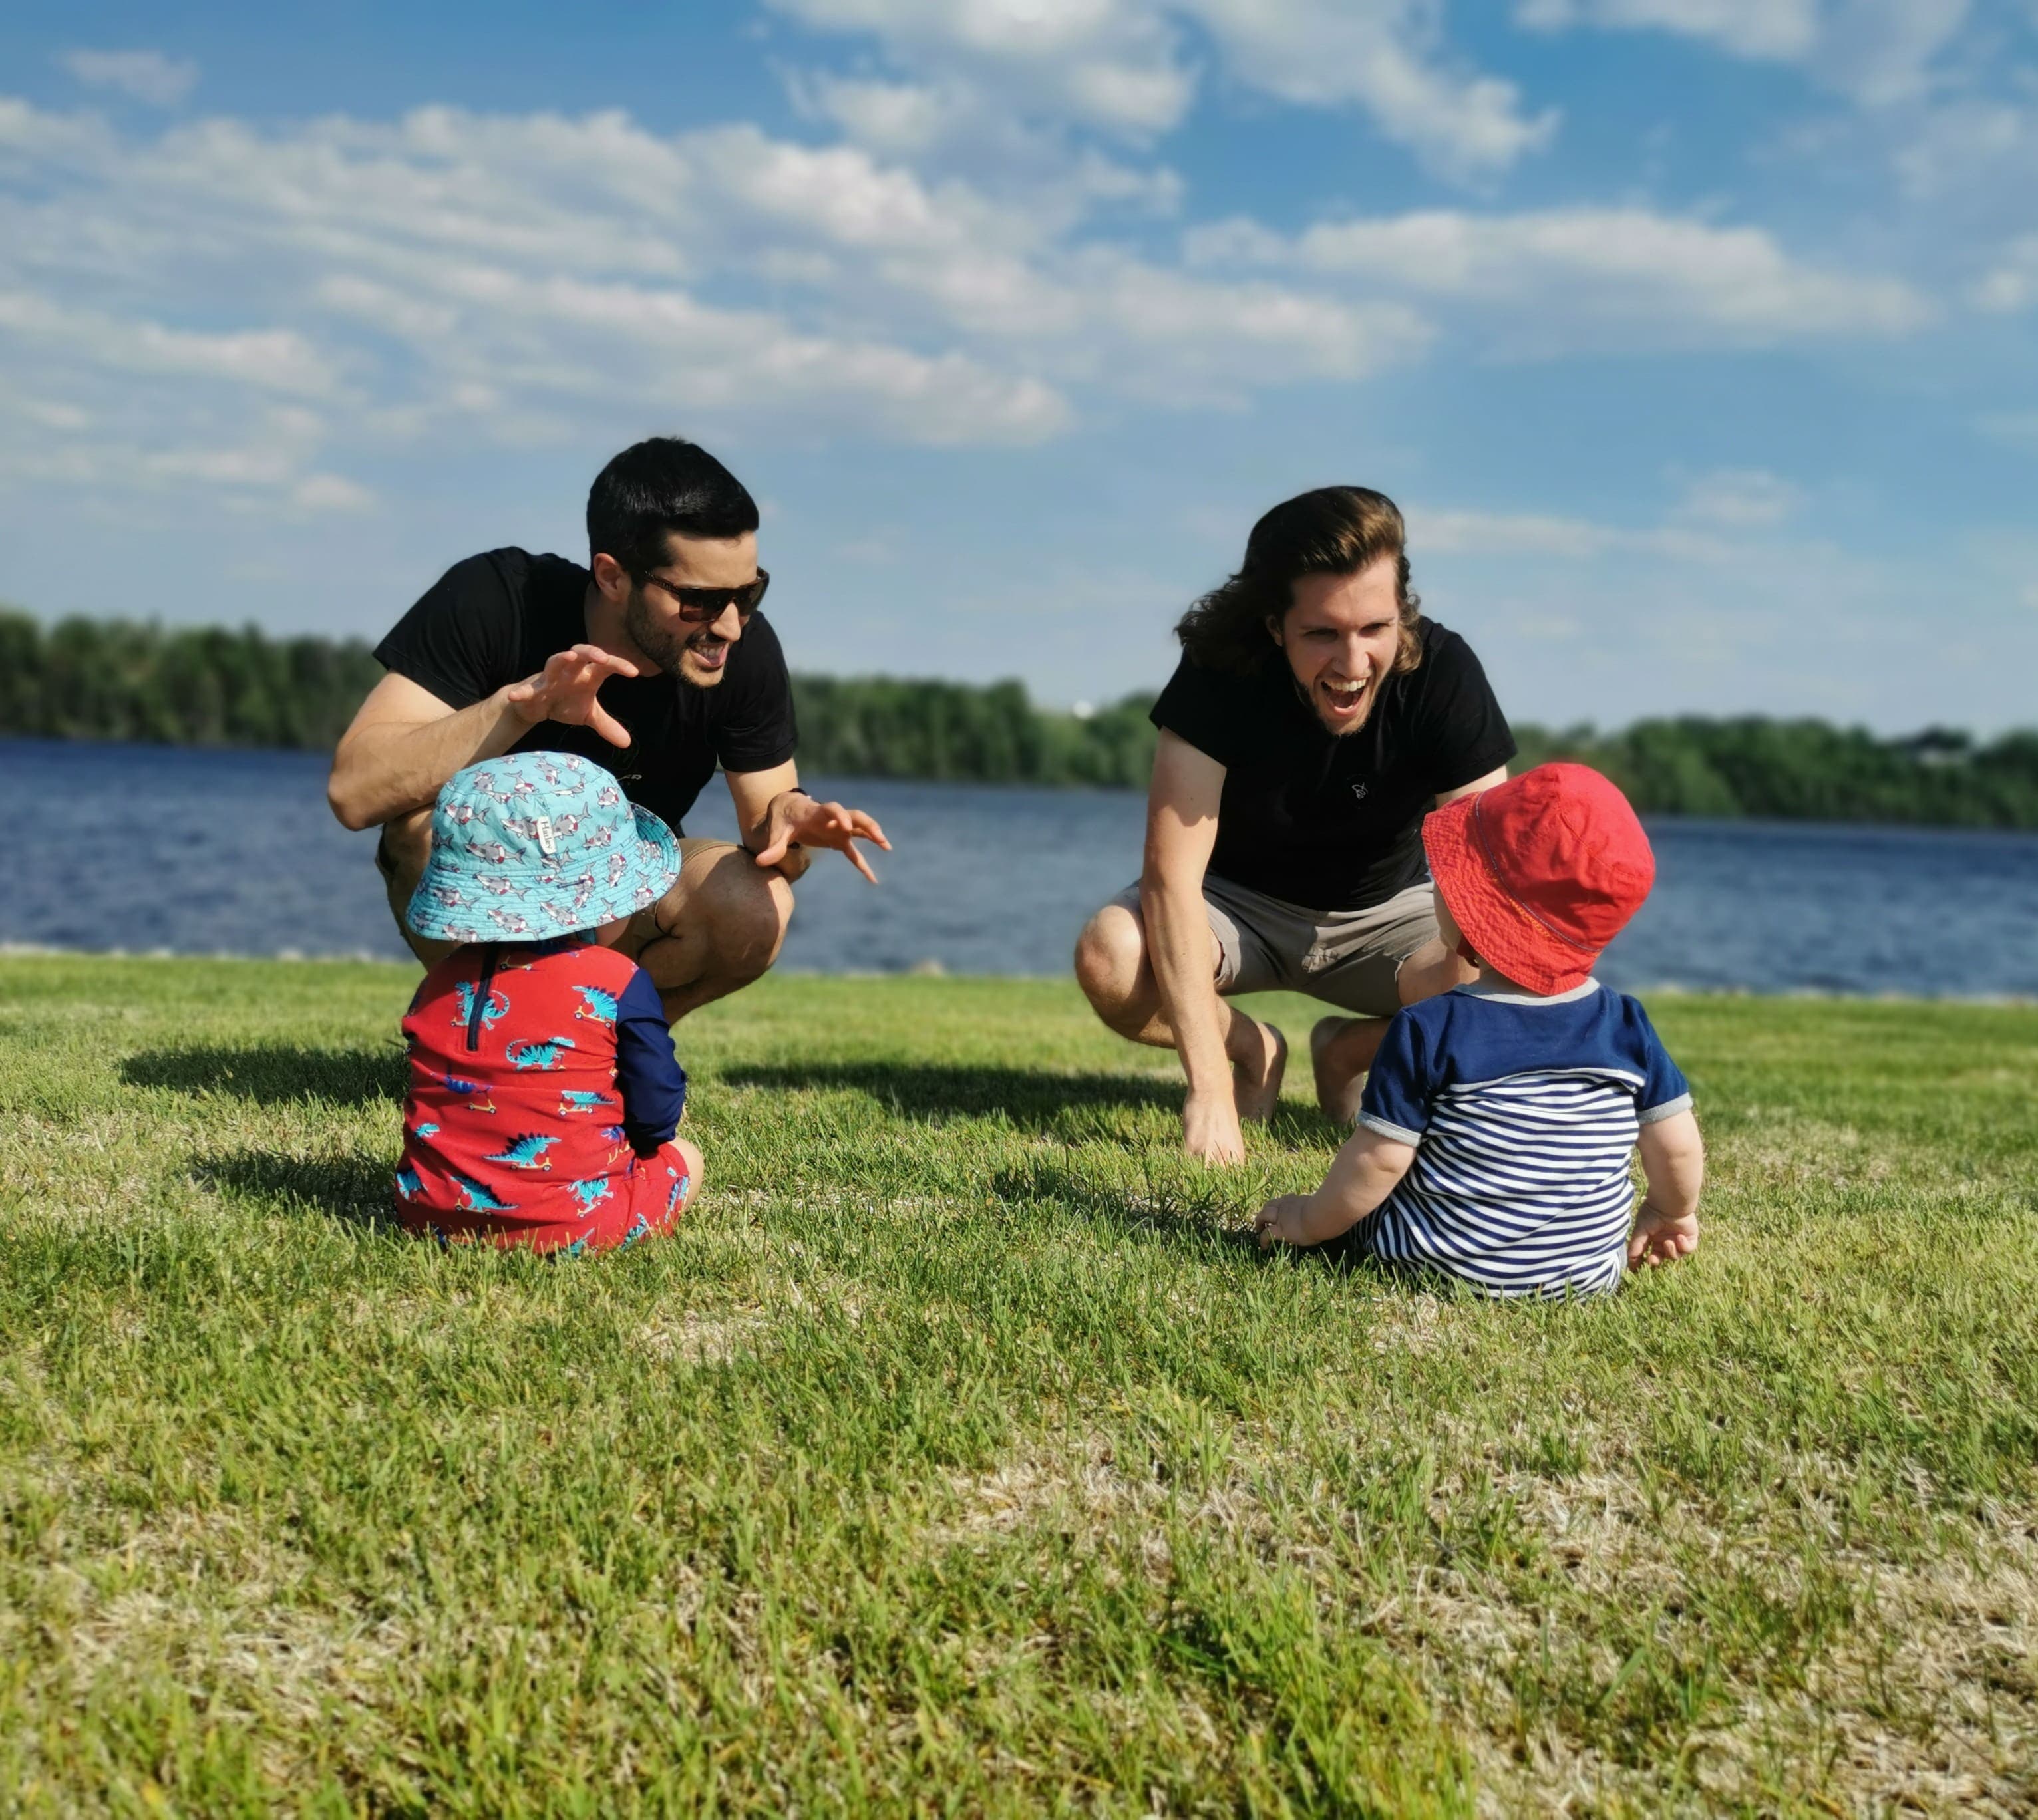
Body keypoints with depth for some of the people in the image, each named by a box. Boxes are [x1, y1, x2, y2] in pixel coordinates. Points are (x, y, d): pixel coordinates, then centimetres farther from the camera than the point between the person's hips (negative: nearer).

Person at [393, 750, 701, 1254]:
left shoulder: (440, 980, 3)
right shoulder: (620, 984, -13)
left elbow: (435, 1094, 14)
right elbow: (657, 1115, -9)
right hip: (575, 1222, -4)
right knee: (683, 1157, 19)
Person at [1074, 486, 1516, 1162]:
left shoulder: (1443, 671, -26)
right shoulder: (1221, 669, -28)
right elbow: (1172, 876, -33)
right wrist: (1209, 1090, -40)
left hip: (1383, 914, 1)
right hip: (1240, 904, -1)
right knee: (1110, 958, -32)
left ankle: (1346, 1054, 5)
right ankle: (1251, 1051, 2)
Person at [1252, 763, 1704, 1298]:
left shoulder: (1429, 1032, -16)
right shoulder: (1626, 1027, -5)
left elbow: (1380, 1159, -14)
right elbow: (1678, 1145, 2)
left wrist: (1311, 1222, 4)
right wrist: (1673, 1213, 23)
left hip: (1439, 1267, -4)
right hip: (1589, 1275, 4)